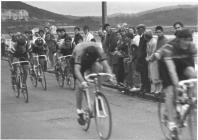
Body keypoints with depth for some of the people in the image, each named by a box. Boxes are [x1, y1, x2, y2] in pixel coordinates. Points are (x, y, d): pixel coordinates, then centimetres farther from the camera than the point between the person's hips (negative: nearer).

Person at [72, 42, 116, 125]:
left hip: (92, 62, 3)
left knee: (99, 68, -30)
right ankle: (79, 113, -1)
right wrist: (82, 82, -67)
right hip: (80, 62, -3)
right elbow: (77, 70, -51)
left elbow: (106, 65, -41)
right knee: (80, 86, -13)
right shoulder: (80, 52, -42)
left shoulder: (99, 50, -35)